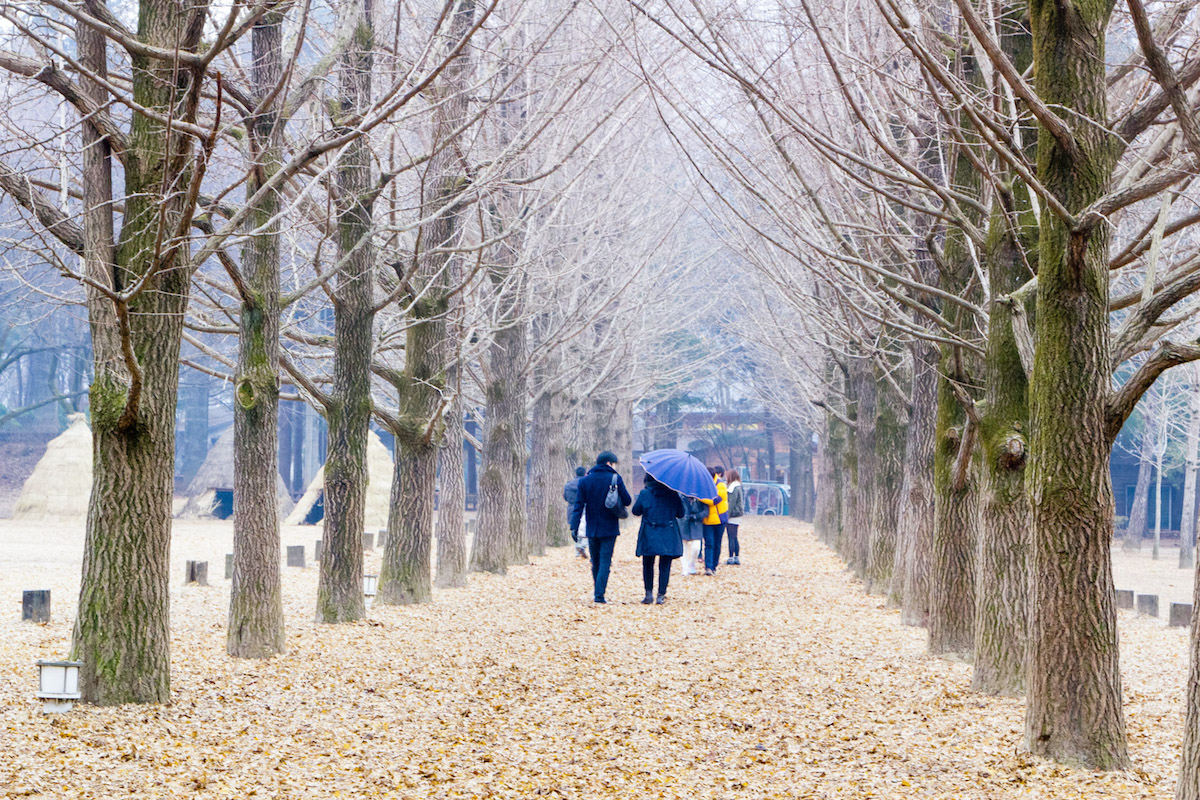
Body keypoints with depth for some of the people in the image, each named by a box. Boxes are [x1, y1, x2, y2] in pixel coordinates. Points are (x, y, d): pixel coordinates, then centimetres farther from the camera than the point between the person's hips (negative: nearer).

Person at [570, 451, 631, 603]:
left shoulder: (585, 480, 2)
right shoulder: (615, 479, -7)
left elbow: (579, 505, -1)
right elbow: (627, 501, -5)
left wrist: (574, 526, -2)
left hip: (592, 528, 3)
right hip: (609, 528, -3)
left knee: (595, 561, 17)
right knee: (605, 561, -2)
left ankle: (596, 590, 26)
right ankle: (599, 594, -11)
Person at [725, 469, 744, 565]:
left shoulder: (734, 487, -15)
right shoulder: (737, 487, 14)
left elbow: (732, 503, -18)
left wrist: (727, 516, -16)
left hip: (733, 516, -10)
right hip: (737, 515, 10)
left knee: (731, 537, -6)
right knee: (734, 537, 14)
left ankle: (731, 558, -4)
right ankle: (737, 557, 18)